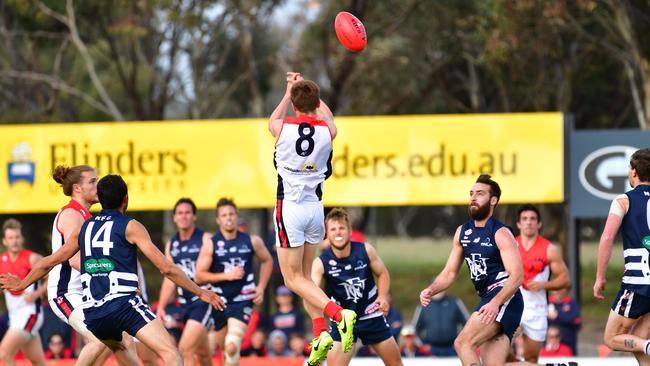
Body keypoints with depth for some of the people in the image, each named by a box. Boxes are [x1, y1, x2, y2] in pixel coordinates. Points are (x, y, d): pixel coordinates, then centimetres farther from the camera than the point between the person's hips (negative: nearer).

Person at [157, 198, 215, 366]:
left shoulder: (205, 239, -7)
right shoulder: (171, 245, 11)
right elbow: (169, 279, 16)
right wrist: (161, 307, 11)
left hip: (204, 301, -6)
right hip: (185, 302, 6)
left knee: (185, 349, -17)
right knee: (202, 352, 16)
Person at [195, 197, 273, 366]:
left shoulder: (252, 241, -1)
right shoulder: (210, 244, -5)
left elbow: (267, 261, 18)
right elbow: (199, 276, -9)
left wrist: (261, 287, 7)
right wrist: (227, 276, -18)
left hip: (242, 300, -1)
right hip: (219, 301, 1)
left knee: (232, 346, -21)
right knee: (225, 348, 15)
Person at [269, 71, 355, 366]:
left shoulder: (282, 128, -7)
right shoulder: (327, 130, -1)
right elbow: (325, 114, 26)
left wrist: (289, 91, 35)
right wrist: (306, 87, 39)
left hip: (289, 208, -4)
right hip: (316, 207, 4)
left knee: (294, 278, 2)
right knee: (304, 275, 17)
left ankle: (339, 314, -20)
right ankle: (320, 333, 2)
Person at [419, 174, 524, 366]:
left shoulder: (501, 234, -8)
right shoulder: (463, 232, 14)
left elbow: (516, 276, -17)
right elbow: (450, 273, 18)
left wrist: (495, 303, -31)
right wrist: (430, 291, -1)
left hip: (505, 300, -8)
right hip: (490, 301, 8)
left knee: (463, 343, -19)